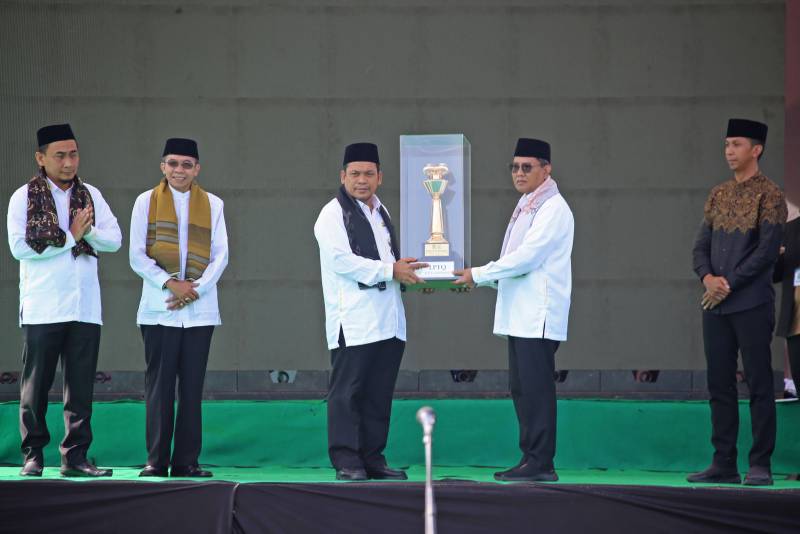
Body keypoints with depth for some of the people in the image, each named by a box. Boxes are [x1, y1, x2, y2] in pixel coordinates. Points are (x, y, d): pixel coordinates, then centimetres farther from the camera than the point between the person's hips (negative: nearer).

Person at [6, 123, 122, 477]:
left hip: (85, 307, 4)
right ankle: (33, 455, 7)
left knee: (81, 385, 2)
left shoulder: (90, 195, 14)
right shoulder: (24, 197, 1)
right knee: (36, 384, 0)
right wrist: (71, 238, -10)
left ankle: (75, 457, 4)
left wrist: (89, 232, -11)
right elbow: (19, 247, -11)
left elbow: (114, 240, 9)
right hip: (41, 309, -4)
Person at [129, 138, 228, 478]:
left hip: (200, 309, 1)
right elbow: (137, 256, 1)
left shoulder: (212, 204, 10)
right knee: (159, 386, -3)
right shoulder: (146, 202, 7)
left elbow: (220, 255, 5)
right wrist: (170, 283, -13)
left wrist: (196, 288, -10)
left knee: (192, 387, 1)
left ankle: (187, 461, 4)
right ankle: (156, 460, 1)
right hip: (158, 308, -1)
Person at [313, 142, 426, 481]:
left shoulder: (381, 212, 23)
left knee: (379, 394, 8)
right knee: (347, 391, -7)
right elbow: (342, 260, -15)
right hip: (353, 322, -8)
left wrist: (406, 272, 10)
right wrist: (391, 271, -16)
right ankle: (346, 461, -7)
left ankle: (372, 458, 12)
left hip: (388, 321, 8)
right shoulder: (333, 214, -3)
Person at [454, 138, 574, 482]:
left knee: (536, 388, -9)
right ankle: (530, 459, 14)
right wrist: (481, 279, 11)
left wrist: (478, 274, -11)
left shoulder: (552, 208, -9)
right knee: (521, 389, 10)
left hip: (539, 317, -9)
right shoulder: (525, 207, 20)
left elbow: (526, 258, -16)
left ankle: (540, 463, -8)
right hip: (519, 316, 9)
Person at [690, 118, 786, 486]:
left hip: (752, 304, -6)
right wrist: (707, 277, -7)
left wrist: (729, 284, -13)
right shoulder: (718, 195, 15)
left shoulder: (769, 195, -4)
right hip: (715, 305, 6)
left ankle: (760, 466, -1)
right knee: (719, 385, 6)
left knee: (759, 384, -3)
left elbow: (767, 250, -11)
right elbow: (701, 246, 13)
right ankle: (724, 463, 11)